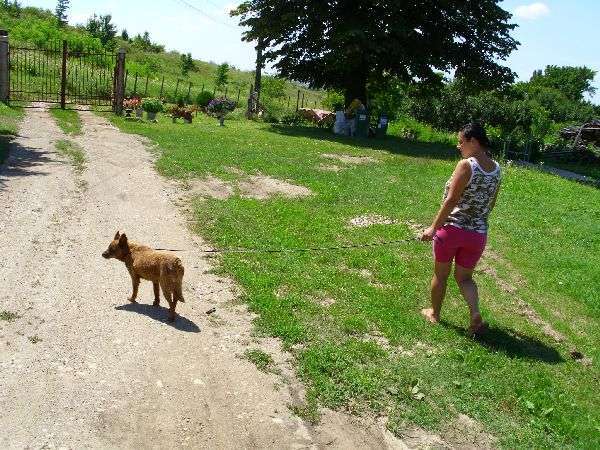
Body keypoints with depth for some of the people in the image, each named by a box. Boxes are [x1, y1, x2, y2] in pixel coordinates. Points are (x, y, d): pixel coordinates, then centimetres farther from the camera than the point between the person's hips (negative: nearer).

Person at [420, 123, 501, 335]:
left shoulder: (466, 165, -16)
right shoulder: (496, 169, 4)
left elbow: (451, 201, -18)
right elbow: (491, 203, 13)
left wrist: (433, 227, -12)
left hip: (452, 228, -5)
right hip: (478, 234, 5)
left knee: (440, 274, 16)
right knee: (464, 277, 20)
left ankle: (434, 313, 32)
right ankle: (475, 314, -1)